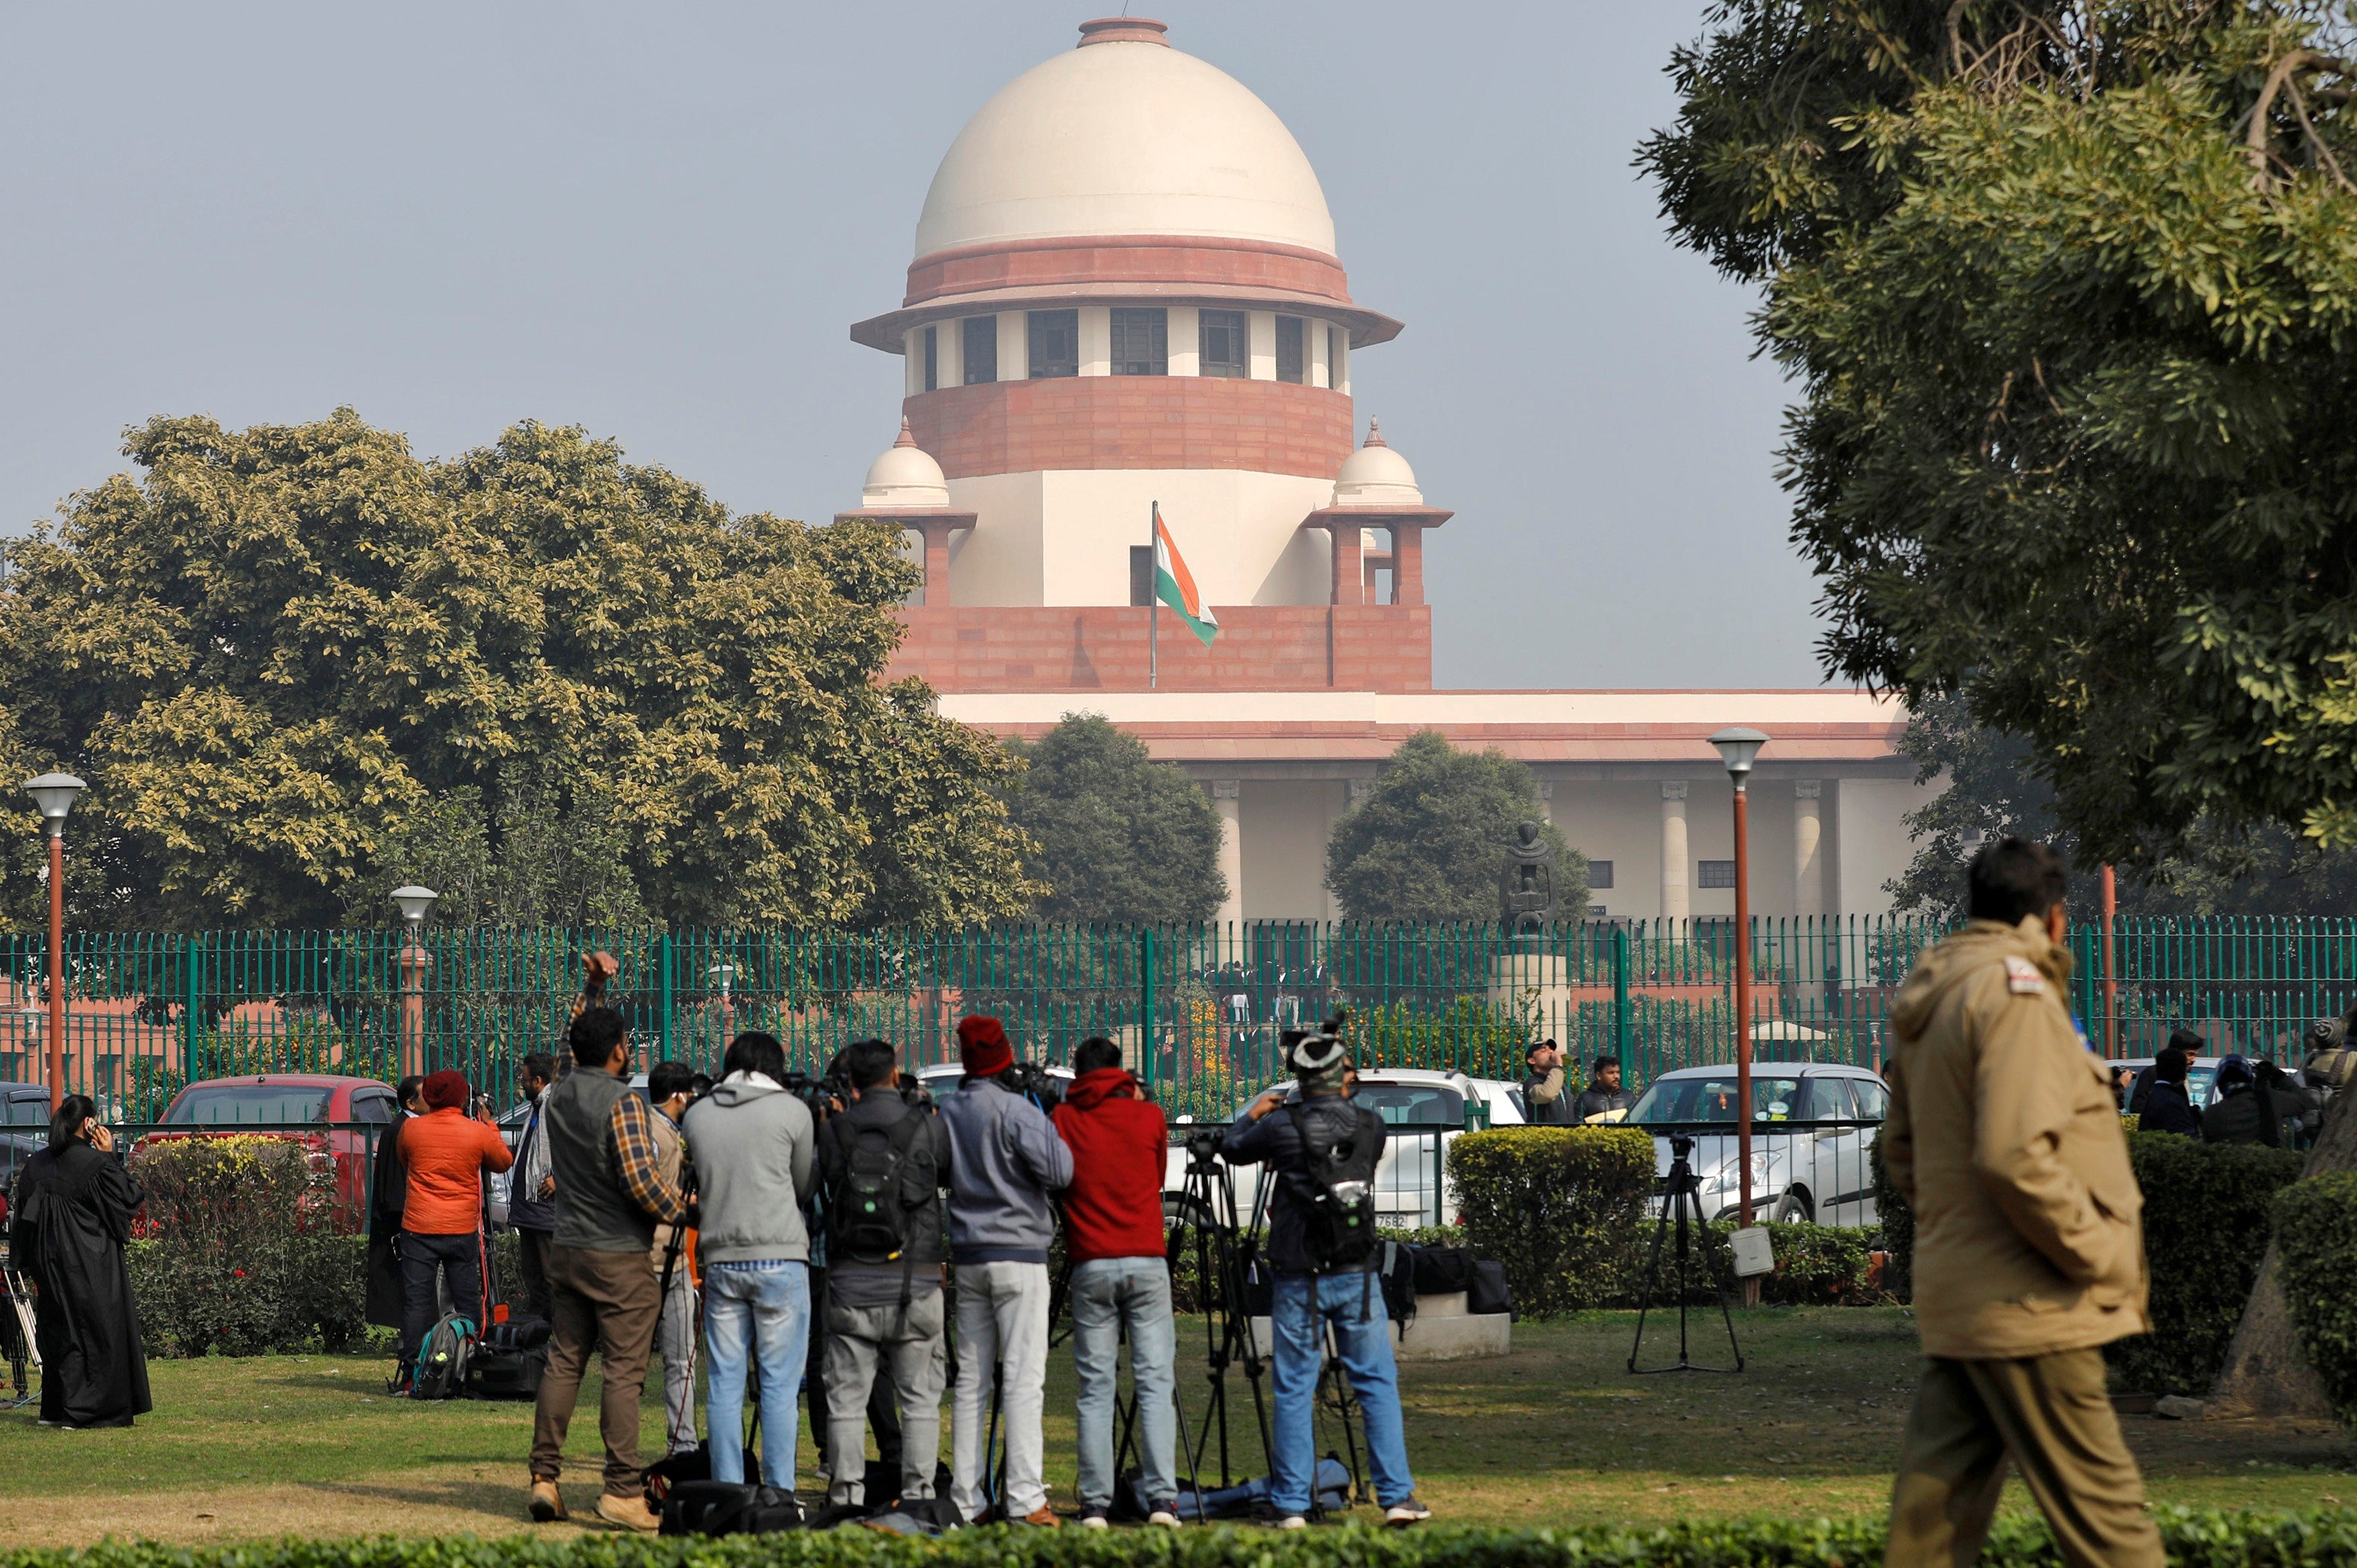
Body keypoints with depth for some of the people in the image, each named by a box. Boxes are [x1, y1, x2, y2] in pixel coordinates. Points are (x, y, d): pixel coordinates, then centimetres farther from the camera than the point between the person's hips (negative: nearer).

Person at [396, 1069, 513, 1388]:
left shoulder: (411, 1128, -1)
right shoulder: (478, 1132, -5)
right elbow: (504, 1161, 13)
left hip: (418, 1228, 0)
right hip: (463, 1230, 0)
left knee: (416, 1302, 2)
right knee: (468, 1302, 9)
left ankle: (411, 1376, -2)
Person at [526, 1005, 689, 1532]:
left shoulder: (557, 1099, 8)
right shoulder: (623, 1103, -15)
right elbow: (640, 1178, -22)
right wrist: (682, 1211, -5)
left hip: (567, 1249, 7)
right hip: (619, 1256, -7)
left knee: (562, 1363, 10)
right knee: (624, 1371, -5)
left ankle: (544, 1477, 9)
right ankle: (621, 1490, -6)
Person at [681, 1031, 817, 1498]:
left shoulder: (697, 1114, 7)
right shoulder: (791, 1112, -3)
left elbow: (702, 1180, 14)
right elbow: (803, 1189, 8)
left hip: (720, 1260, 3)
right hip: (780, 1258, -3)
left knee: (724, 1383, 6)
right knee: (780, 1382, 0)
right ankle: (779, 1494, -2)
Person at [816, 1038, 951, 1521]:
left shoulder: (833, 1131, -1)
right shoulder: (927, 1126, -4)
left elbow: (826, 1186, 9)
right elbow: (950, 1173, 10)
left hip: (849, 1282, 1)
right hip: (915, 1282, -1)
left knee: (846, 1398, 7)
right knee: (920, 1397, 5)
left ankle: (846, 1495, 5)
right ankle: (917, 1495, 1)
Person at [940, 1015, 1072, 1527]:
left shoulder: (947, 1112, 6)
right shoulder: (1014, 1110, -12)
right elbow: (1060, 1171, -19)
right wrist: (1046, 1125, -4)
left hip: (967, 1255, 6)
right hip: (1018, 1254, -6)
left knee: (970, 1379, 10)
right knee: (1022, 1377, -7)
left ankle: (964, 1499, 10)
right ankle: (1024, 1498, -12)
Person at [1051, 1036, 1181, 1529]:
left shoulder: (1063, 1119, 2)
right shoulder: (1149, 1116, 3)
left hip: (1090, 1265, 0)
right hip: (1147, 1262, 0)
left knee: (1095, 1388, 2)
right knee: (1155, 1383, 0)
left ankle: (1095, 1504, -2)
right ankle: (1161, 1498, -9)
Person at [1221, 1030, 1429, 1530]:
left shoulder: (1283, 1127, -9)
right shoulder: (1370, 1125, -1)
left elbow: (1232, 1149, 8)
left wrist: (1253, 1115, 29)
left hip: (1299, 1279, -2)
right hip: (1357, 1276, 2)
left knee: (1293, 1392, 4)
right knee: (1377, 1385, 7)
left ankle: (1291, 1505, 3)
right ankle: (1397, 1496, 3)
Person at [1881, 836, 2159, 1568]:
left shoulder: (1929, 1002, 14)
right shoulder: (2015, 992, -15)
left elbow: (1900, 1150, 23)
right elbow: (2016, 1154, -25)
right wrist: (2100, 1256, -16)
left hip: (1954, 1301, 9)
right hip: (2026, 1306, -9)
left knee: (1935, 1501, 9)